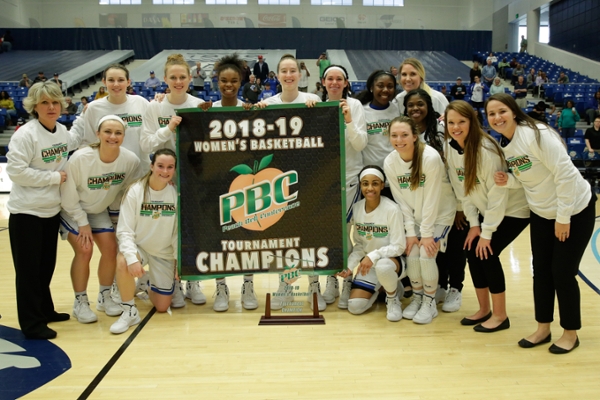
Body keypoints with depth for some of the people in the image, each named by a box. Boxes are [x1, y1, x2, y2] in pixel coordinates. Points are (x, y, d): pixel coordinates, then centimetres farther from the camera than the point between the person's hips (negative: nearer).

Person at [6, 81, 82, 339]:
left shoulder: (62, 131, 5)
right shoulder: (25, 134, -17)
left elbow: (77, 142, 27)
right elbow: (15, 170, -22)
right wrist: (54, 177, -19)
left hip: (52, 210, 7)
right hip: (26, 212, -7)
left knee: (47, 265, 17)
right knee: (28, 269, 0)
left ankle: (45, 311, 32)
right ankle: (32, 324, 7)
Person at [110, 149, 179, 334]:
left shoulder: (177, 194, -15)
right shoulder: (135, 191, -17)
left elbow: (179, 232, -6)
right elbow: (125, 231, -17)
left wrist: (180, 261, -5)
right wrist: (132, 258, -31)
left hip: (165, 253, 1)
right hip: (138, 247, -1)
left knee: (162, 306, 3)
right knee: (123, 262, -37)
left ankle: (149, 285, 39)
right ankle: (129, 311, -14)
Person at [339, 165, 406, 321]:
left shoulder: (392, 209, -21)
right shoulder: (356, 208, -4)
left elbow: (398, 246, -19)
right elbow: (359, 244, 3)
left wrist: (374, 256, -31)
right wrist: (349, 265, -10)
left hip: (391, 260, -5)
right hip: (368, 263, 5)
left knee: (382, 267, -42)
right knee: (354, 307, -8)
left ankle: (393, 299, -7)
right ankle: (378, 289, 24)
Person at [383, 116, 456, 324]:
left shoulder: (430, 157, -27)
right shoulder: (389, 162, -13)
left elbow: (432, 199, -23)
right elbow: (401, 200, -8)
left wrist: (427, 233, -19)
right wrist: (410, 232, -9)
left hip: (440, 213, -4)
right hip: (414, 216, 4)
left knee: (426, 255, -14)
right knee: (411, 254, -7)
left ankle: (430, 303, 7)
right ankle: (417, 297, 18)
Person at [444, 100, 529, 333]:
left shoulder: (486, 149, -28)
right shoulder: (451, 147, -8)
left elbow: (498, 193, -26)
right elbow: (461, 189, -3)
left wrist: (487, 232, -21)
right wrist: (473, 223, -5)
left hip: (512, 209, -7)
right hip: (487, 210, 7)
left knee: (487, 253, -14)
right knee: (472, 250, -1)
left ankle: (500, 315, 2)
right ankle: (484, 309, 16)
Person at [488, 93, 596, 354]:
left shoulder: (536, 134, -25)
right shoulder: (505, 147, -1)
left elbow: (565, 174, -26)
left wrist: (563, 217, -22)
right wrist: (508, 181, -14)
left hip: (575, 209, -7)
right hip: (541, 213, 7)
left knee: (562, 272, -2)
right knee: (541, 271, 10)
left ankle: (570, 333, 18)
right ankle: (543, 329, 25)